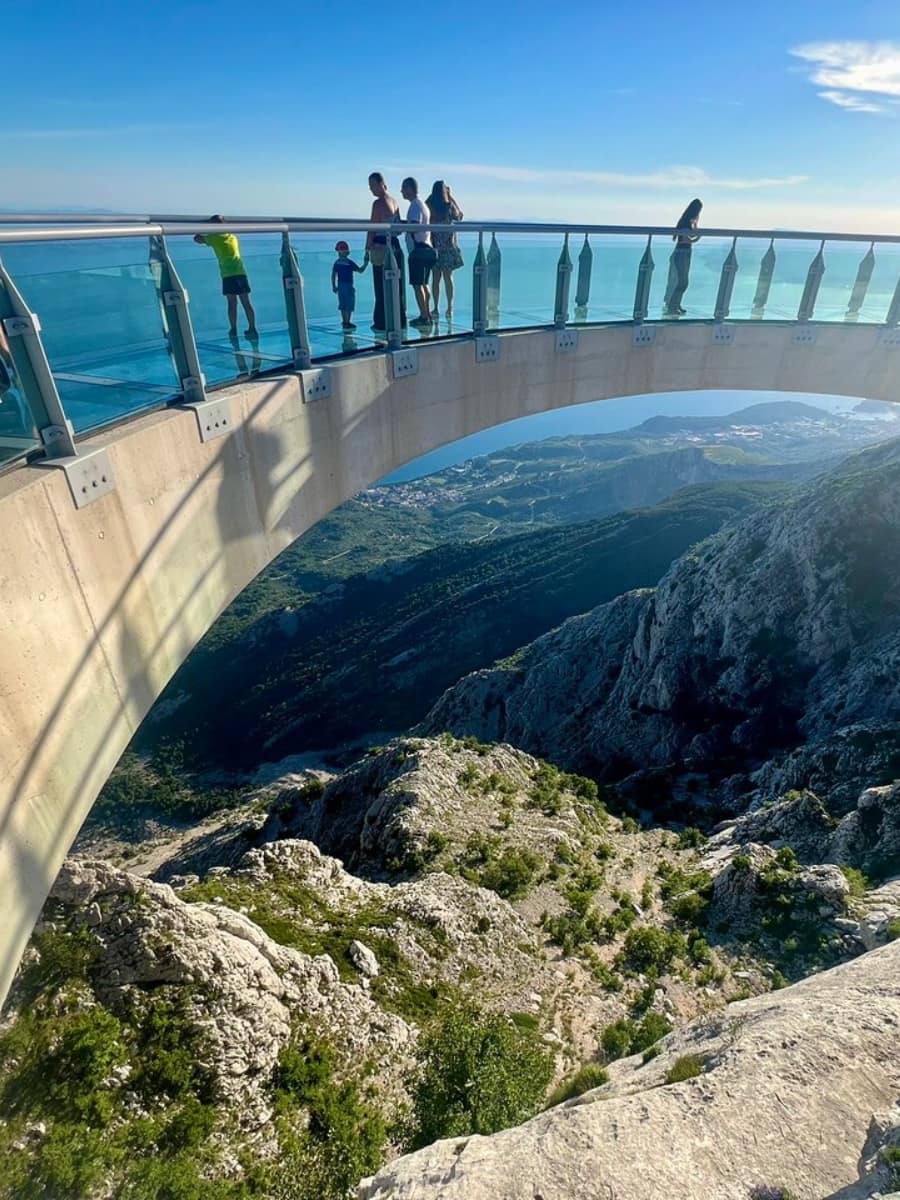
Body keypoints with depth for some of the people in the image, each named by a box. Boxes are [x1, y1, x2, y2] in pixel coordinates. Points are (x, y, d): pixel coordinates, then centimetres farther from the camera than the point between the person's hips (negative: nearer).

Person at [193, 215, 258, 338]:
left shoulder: (214, 237, 6)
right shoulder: (232, 236, 19)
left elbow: (197, 238, 16)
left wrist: (199, 233, 38)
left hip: (228, 274, -4)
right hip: (240, 272, 4)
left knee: (232, 303, -3)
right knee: (246, 302, 2)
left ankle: (233, 330, -7)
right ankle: (252, 329, -1)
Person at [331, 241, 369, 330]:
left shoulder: (337, 263, 3)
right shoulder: (350, 263, -13)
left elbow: (333, 275, 4)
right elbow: (360, 271, -10)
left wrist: (334, 286, 12)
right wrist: (365, 263, 1)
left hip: (340, 285, 6)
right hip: (348, 285, -6)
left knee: (343, 305, 13)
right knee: (349, 305, 0)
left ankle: (345, 321, 19)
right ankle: (347, 322, -1)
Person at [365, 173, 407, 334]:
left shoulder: (378, 203, -12)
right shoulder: (394, 202, 12)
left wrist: (368, 247, -11)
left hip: (380, 247, -8)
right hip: (395, 246, 8)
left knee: (381, 287, -4)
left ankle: (382, 323, -2)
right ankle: (399, 321, 17)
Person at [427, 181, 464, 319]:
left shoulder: (429, 206, -5)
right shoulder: (450, 206, -5)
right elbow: (460, 216, 13)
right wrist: (451, 198, 16)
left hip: (434, 245, 0)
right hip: (449, 246, 0)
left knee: (436, 277, 6)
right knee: (448, 277, 6)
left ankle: (436, 308, 3)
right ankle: (449, 308, 8)